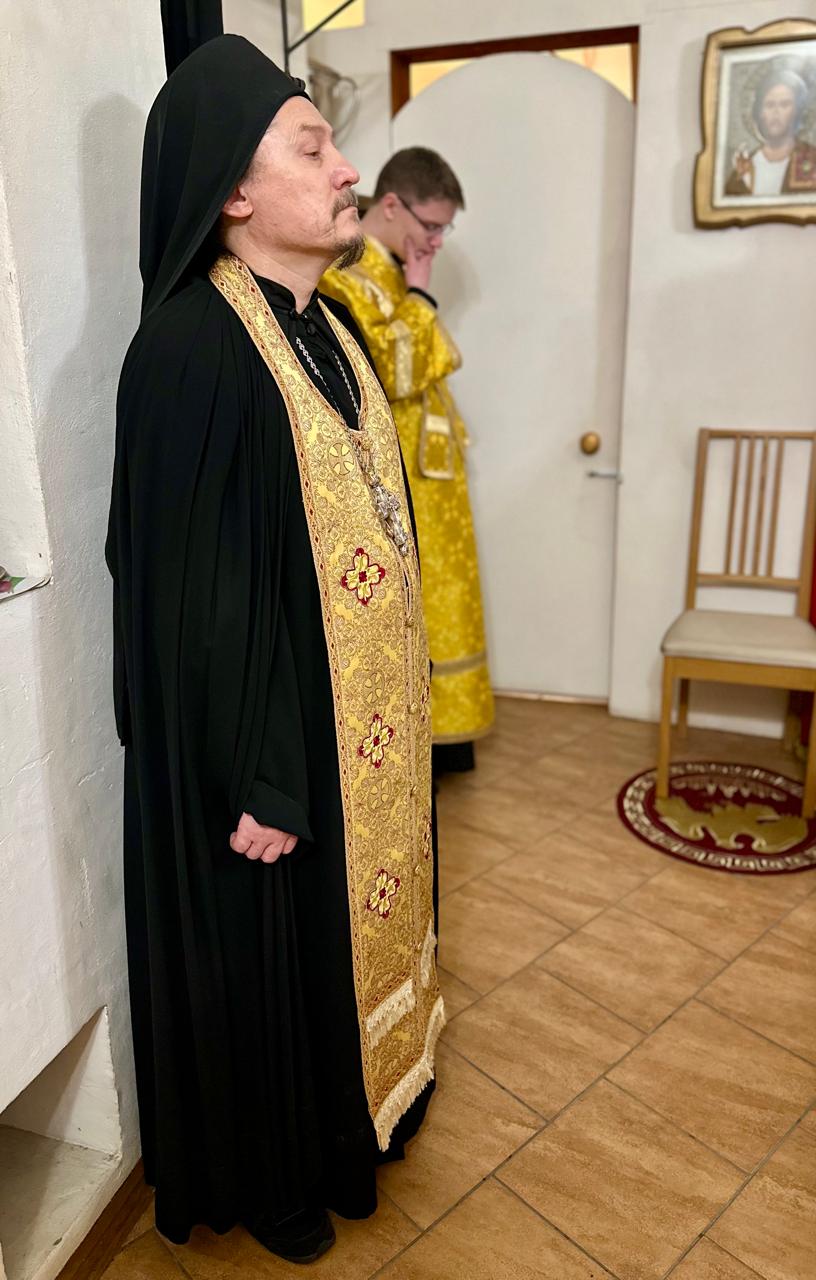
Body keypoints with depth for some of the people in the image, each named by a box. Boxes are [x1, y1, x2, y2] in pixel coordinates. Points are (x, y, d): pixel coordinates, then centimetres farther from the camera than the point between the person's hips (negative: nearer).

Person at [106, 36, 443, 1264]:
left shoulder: (325, 328, 7)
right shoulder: (190, 350, -20)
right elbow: (194, 589, -21)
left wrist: (400, 708, 15)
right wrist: (252, 780, -18)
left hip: (365, 716, 8)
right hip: (273, 737, -8)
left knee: (356, 917, 23)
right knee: (267, 949, 13)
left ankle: (348, 1108, 50)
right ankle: (266, 1175, 41)